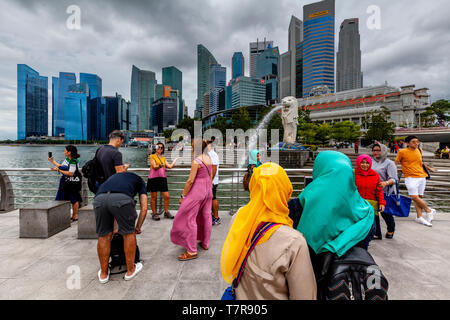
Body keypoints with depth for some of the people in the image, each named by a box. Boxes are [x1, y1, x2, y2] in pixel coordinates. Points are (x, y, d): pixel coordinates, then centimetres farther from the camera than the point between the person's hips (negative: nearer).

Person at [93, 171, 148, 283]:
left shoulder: (114, 176, 44)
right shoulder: (140, 180, 34)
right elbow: (144, 208, 24)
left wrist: (113, 230, 57)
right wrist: (138, 227, 38)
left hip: (99, 198, 4)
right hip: (122, 198, -4)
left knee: (104, 236, 23)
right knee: (129, 234, 18)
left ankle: (103, 274, 37)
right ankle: (130, 270, 32)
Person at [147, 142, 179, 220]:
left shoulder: (163, 158, 19)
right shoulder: (152, 156, 2)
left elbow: (170, 166, 11)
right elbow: (154, 167, -10)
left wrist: (176, 159, 20)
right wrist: (160, 165, -30)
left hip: (162, 178, 5)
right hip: (153, 178, -5)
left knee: (167, 196, 1)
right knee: (154, 197, 2)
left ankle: (166, 212, 15)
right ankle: (154, 213, 14)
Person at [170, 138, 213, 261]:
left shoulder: (196, 161, -18)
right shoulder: (209, 159, 6)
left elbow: (190, 180, -18)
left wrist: (183, 195, -11)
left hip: (197, 190, -8)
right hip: (208, 189, 9)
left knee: (189, 218, 0)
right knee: (206, 216, 17)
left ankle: (192, 251, 6)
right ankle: (205, 243, 31)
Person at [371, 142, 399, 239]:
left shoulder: (389, 163, -4)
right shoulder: (371, 162, 9)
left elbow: (394, 179, -13)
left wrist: (386, 183, -31)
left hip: (385, 192, -4)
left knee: (385, 212, 8)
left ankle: (391, 229, 39)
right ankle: (376, 234, 16)